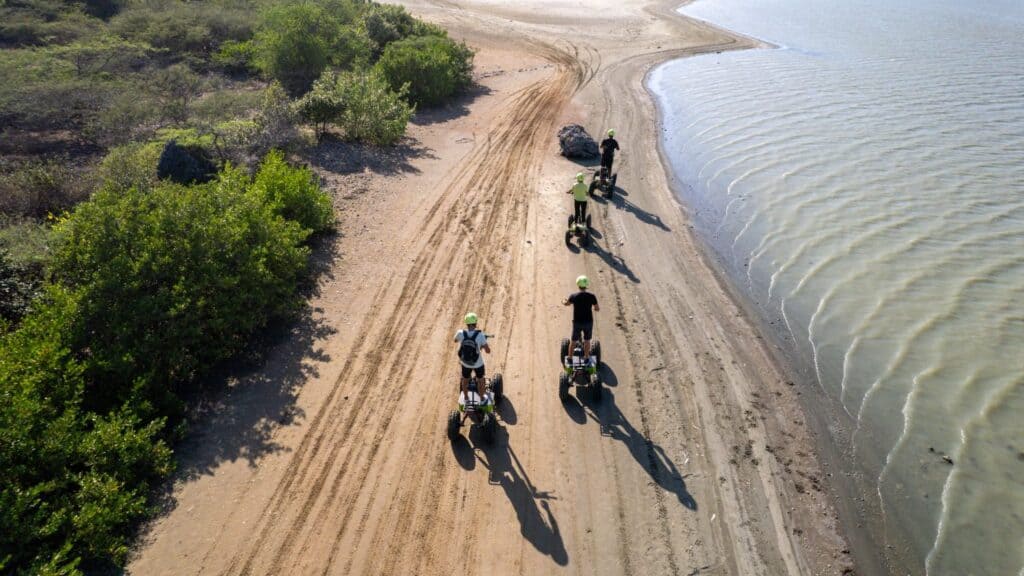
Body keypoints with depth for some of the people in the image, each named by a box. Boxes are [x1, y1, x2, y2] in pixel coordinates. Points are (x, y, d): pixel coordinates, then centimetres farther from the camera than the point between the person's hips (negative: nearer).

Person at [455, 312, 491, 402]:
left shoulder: (460, 333, -24)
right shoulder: (480, 335, -29)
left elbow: (455, 340, 3)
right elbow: (488, 351, -20)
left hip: (465, 363, 2)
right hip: (478, 363, -2)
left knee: (465, 380, 30)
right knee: (480, 380, 28)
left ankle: (466, 398, 52)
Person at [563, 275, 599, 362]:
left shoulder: (573, 296, -15)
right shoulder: (592, 296, -14)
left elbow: (567, 303, 7)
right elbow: (597, 309, -3)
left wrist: (564, 302, 31)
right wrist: (594, 308, 21)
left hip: (577, 323, 0)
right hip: (588, 322, 0)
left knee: (573, 341, 17)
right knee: (587, 340, 20)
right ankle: (586, 357, 30)